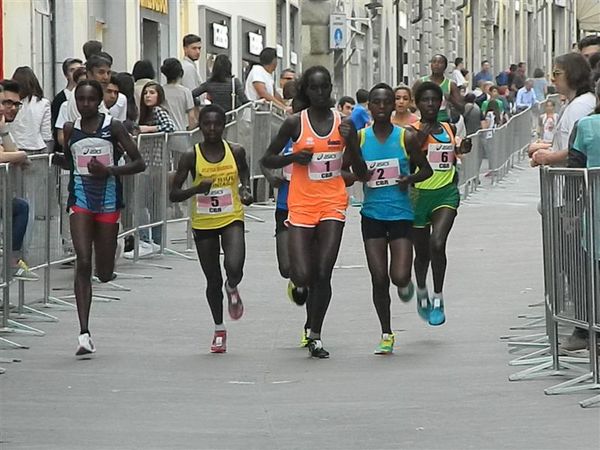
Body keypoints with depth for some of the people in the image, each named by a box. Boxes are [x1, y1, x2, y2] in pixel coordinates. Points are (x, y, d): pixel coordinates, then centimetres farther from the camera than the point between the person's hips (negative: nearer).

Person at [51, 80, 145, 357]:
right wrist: (57, 160, 1)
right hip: (80, 199, 1)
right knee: (83, 263, -15)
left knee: (105, 274, 3)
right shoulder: (70, 129, 7)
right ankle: (84, 334, -19)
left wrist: (109, 171, -18)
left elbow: (139, 163, -3)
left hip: (108, 199, -1)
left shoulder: (113, 127, -2)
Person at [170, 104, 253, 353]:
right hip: (203, 223, 0)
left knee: (234, 269, -24)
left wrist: (246, 190, -4)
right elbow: (174, 194, -7)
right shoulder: (191, 157, -8)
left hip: (232, 219, 0)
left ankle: (232, 289, 16)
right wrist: (196, 189, -25)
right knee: (213, 280, 9)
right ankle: (219, 330, 29)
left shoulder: (236, 151, -4)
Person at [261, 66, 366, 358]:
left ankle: (315, 336, 4)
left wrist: (350, 142, -10)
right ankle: (298, 284, 31)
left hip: (333, 202, 1)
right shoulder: (295, 123, -2)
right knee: (302, 275, -9)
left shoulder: (343, 124, 3)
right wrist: (293, 158, -13)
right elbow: (267, 160, 5)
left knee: (323, 273, -7)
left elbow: (361, 173, 6)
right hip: (301, 204, -1)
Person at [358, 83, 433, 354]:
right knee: (379, 279, -1)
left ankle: (405, 284, 28)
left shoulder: (407, 138, -2)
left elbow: (426, 170, 9)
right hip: (372, 215, 1)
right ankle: (386, 334, 14)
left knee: (399, 277, -11)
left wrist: (410, 179, -10)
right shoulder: (359, 138, 1)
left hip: (401, 214, -1)